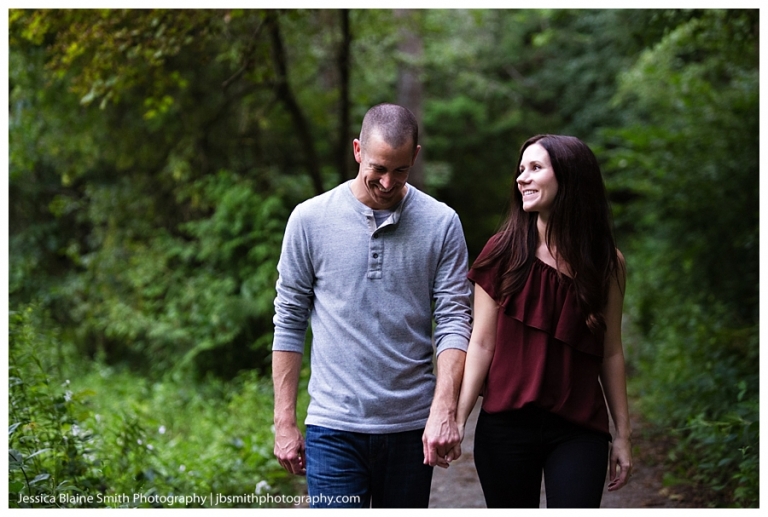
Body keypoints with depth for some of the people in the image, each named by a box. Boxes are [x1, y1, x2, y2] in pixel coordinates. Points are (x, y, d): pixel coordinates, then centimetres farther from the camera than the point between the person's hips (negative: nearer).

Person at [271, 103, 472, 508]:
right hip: (334, 428, -1)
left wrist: (444, 410, -16)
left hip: (411, 427, 1)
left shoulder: (441, 224, 0)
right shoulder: (310, 219, -1)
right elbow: (289, 322, 3)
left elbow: (453, 322, -2)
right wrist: (284, 422, 1)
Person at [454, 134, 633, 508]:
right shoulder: (503, 252, -1)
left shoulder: (606, 262, 2)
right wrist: (457, 418, -11)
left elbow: (610, 352, 7)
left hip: (578, 432, 0)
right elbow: (482, 344, -2)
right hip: (505, 426, 0)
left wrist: (622, 434, 9)